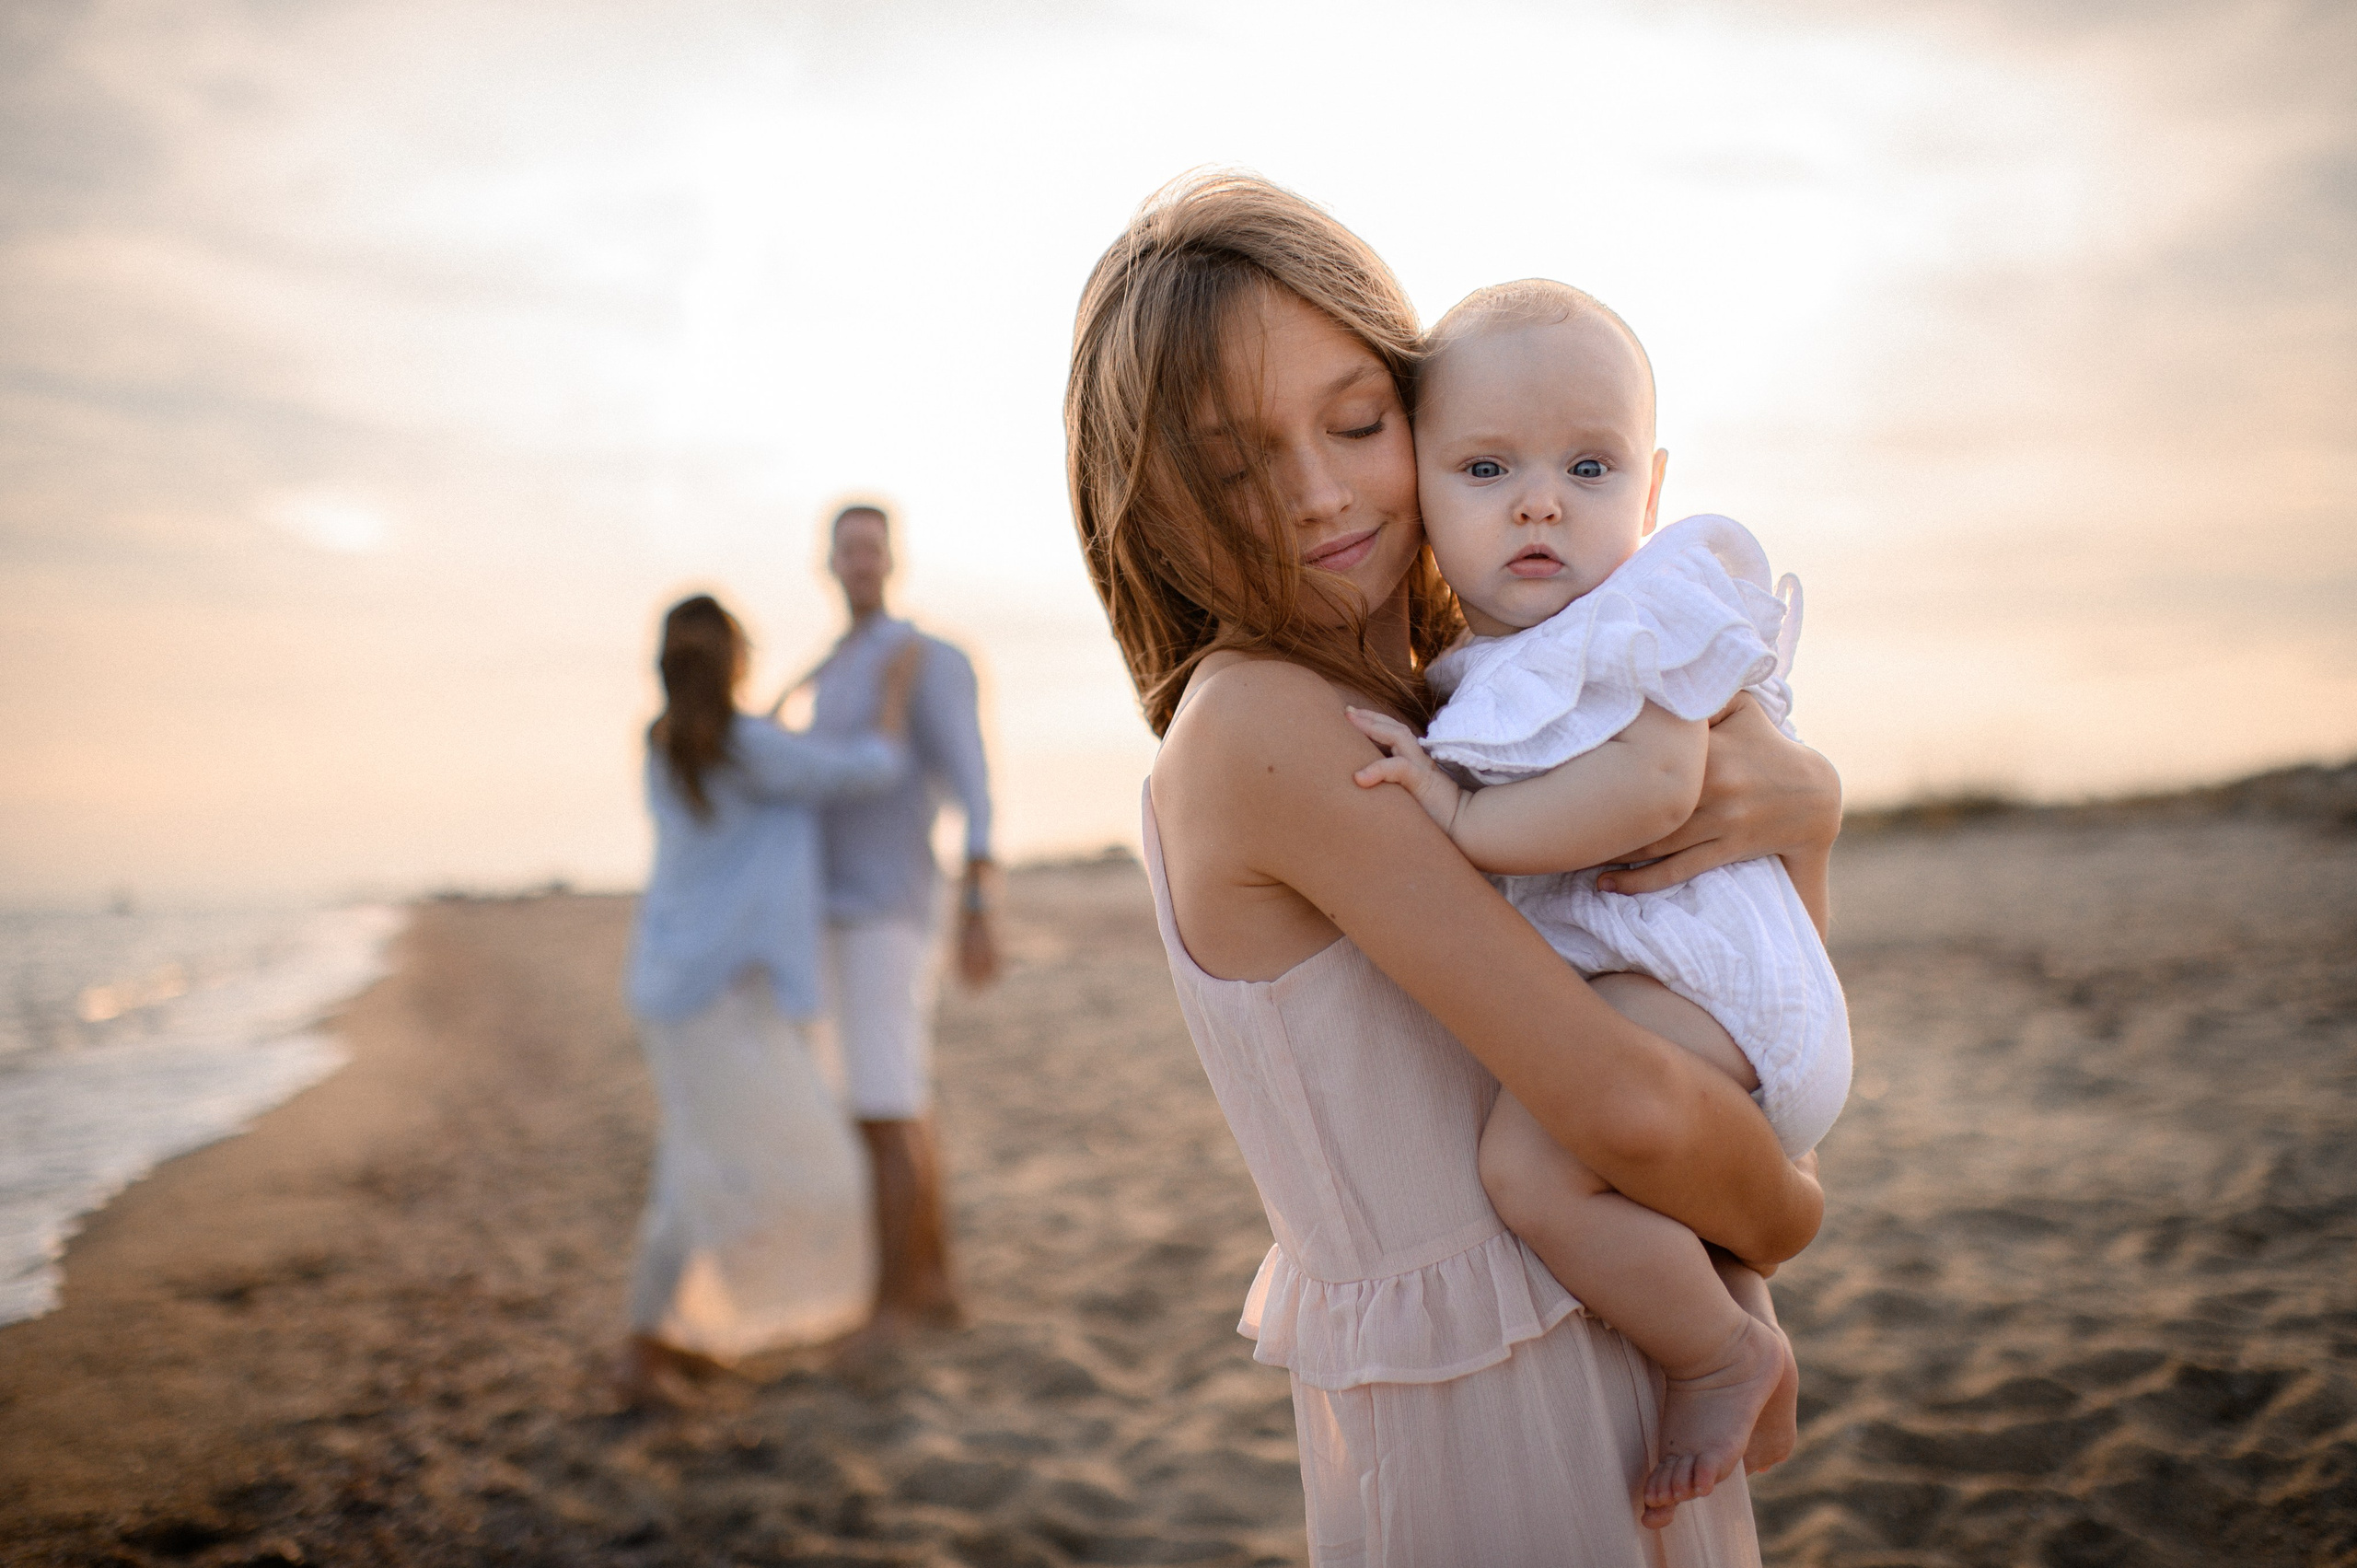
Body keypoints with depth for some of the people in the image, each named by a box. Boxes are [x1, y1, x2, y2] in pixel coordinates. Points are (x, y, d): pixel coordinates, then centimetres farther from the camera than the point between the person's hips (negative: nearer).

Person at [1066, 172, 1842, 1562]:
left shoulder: (1441, 705, 3)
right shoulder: (1252, 727, -22)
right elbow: (1626, 1109, -25)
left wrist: (1803, 805, -12)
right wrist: (1783, 1214, -5)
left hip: (1624, 1350, 8)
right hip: (1484, 1433, -8)